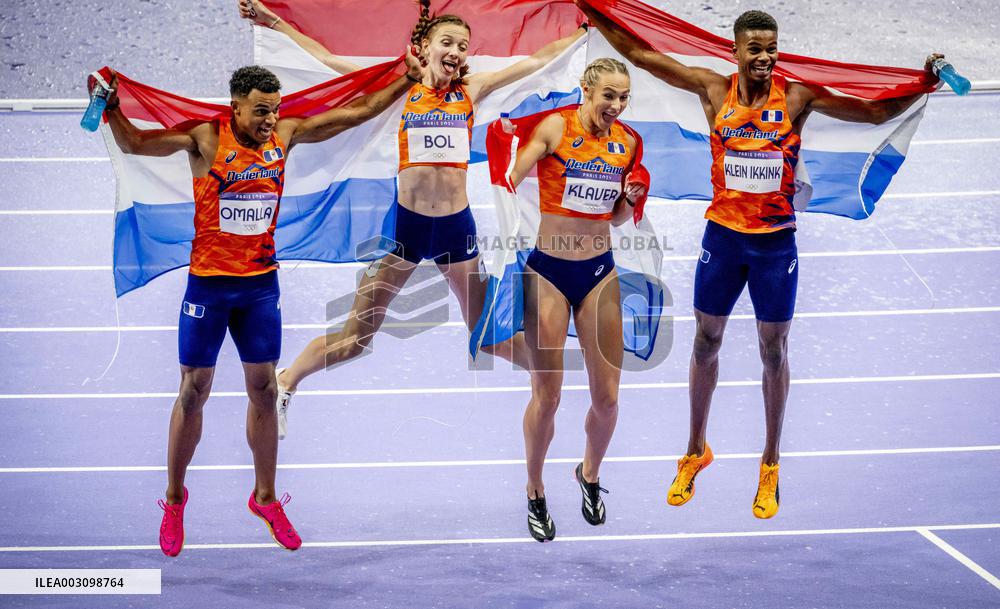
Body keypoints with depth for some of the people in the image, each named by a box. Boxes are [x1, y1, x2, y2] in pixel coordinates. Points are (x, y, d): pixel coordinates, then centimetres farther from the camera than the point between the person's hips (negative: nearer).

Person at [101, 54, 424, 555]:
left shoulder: (285, 135, -1)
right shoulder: (205, 138, -13)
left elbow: (357, 111, 7)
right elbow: (134, 143, -23)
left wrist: (405, 82, 7)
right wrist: (111, 110, -40)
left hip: (261, 283, 4)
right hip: (209, 283, -4)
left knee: (263, 390, 10)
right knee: (193, 392, 4)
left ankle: (265, 497, 24)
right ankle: (174, 498, 20)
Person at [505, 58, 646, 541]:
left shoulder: (626, 142, 4)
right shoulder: (555, 127, -10)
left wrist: (631, 199, -5)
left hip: (600, 272, 4)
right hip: (548, 270, -4)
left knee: (607, 396, 2)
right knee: (546, 395, -1)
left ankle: (590, 473, 31)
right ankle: (535, 493, 21)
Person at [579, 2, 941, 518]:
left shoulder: (799, 96, -7)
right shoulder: (714, 90, -3)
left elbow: (874, 111, -7)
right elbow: (640, 55, -1)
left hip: (776, 242, -1)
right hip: (723, 236, 1)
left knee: (774, 352, 7)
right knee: (705, 344, 12)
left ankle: (770, 465, 21)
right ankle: (696, 451, 31)